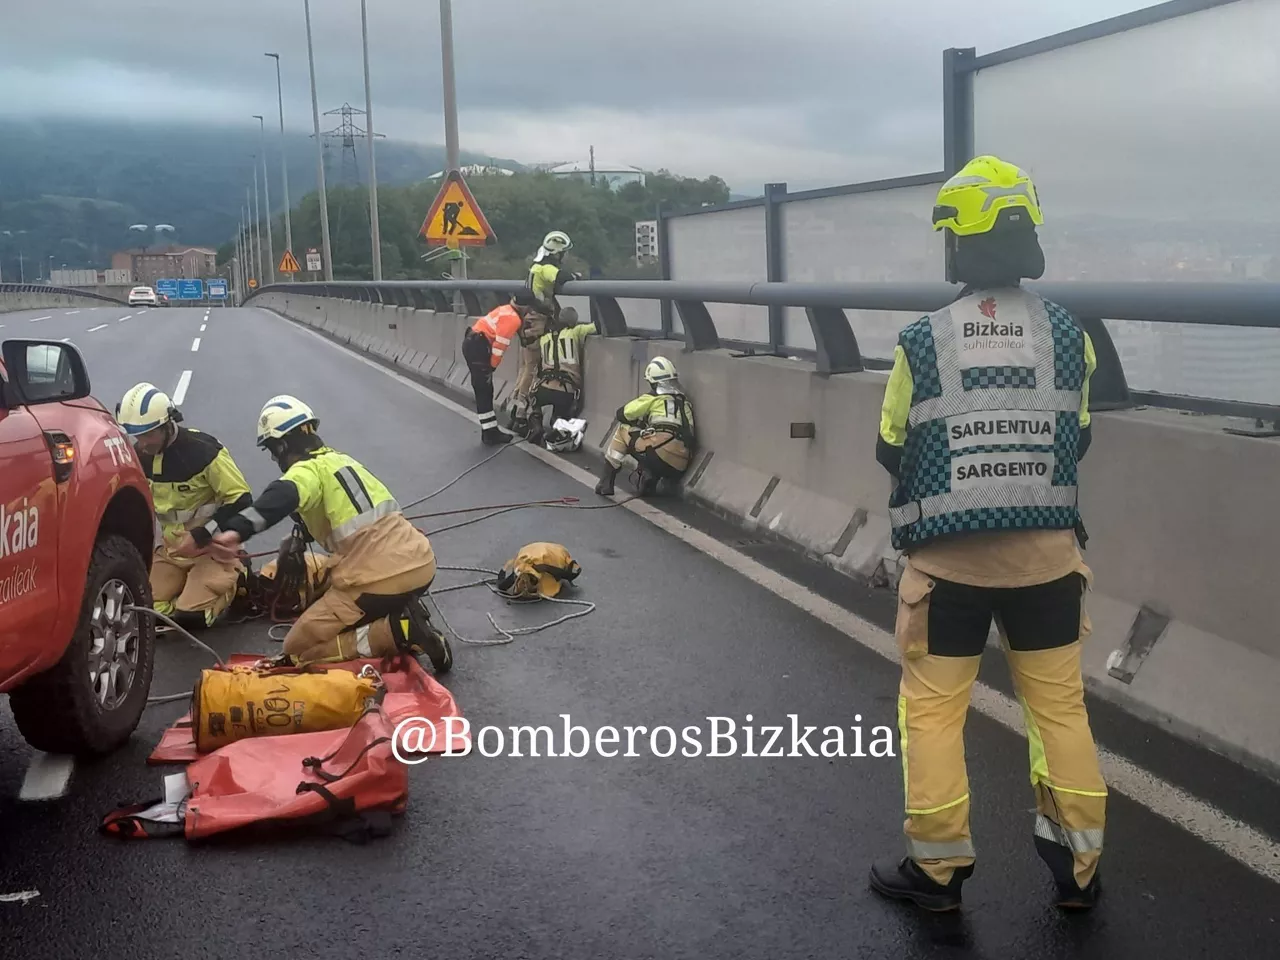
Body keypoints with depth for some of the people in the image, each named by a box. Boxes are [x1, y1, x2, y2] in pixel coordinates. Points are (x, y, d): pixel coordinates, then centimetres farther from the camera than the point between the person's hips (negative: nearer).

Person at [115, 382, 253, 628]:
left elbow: (242, 501, -18)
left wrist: (202, 535, -24)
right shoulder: (138, 456, -2)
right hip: (171, 545, 6)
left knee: (190, 614, -18)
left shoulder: (203, 451, -22)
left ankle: (235, 582, 10)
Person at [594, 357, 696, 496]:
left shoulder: (654, 398, 9)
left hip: (660, 452, -5)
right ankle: (651, 479, 3)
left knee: (623, 429, 19)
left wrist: (637, 422, 35)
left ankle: (606, 481, 11)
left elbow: (621, 414, 15)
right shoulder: (685, 402, 24)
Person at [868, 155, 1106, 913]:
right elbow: (1078, 442, 8)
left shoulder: (924, 342, -10)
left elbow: (894, 453, 1)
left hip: (948, 558, -2)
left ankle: (938, 868, 19)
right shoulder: (1067, 333, -4)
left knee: (933, 707, 11)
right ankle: (1079, 867, 24)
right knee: (1060, 705, 15)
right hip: (1048, 550, 3)